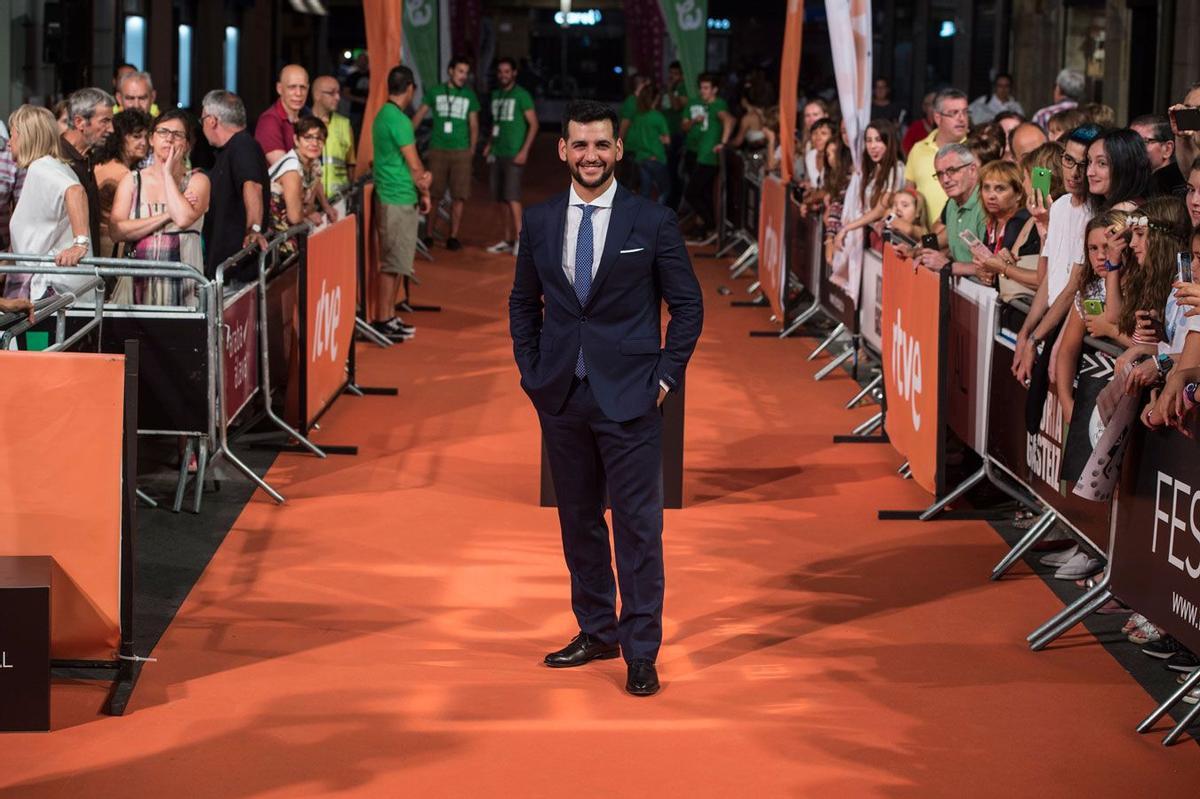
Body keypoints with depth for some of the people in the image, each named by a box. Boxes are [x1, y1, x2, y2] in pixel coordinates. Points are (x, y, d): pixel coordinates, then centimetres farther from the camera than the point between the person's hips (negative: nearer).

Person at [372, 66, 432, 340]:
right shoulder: (399, 120, -17)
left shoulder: (382, 116, 14)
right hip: (400, 199, -10)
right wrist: (425, 192, 0)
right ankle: (383, 320, -3)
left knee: (394, 261, 15)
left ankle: (389, 317, 19)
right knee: (393, 263, -6)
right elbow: (414, 165, -14)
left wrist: (420, 177, 7)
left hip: (387, 195, 10)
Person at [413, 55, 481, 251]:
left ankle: (453, 236, 8)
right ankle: (428, 235, 12)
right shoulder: (435, 92, 5)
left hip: (461, 152, 1)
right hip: (438, 150, -1)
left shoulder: (469, 96, 9)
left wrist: (472, 148, 1)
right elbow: (418, 116, 3)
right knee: (433, 195, 2)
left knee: (459, 196, -1)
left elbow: (474, 125, 12)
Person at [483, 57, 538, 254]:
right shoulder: (496, 95, 14)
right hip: (498, 154, 7)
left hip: (514, 154, -7)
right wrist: (489, 144, 12)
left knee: (512, 197, -13)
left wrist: (524, 151, -16)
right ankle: (508, 240, 14)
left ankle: (520, 238, -13)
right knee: (503, 199, 8)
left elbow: (533, 124, -9)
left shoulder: (521, 95, -6)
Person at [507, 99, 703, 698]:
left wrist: (667, 375, -5)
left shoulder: (652, 221, -4)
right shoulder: (539, 221, 5)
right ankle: (596, 632, 25)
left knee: (637, 524, -3)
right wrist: (531, 373, 6)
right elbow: (523, 302, 15)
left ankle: (641, 652, 2)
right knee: (578, 520, 12)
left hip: (629, 397, -4)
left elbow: (687, 304, 2)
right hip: (561, 397, 4)